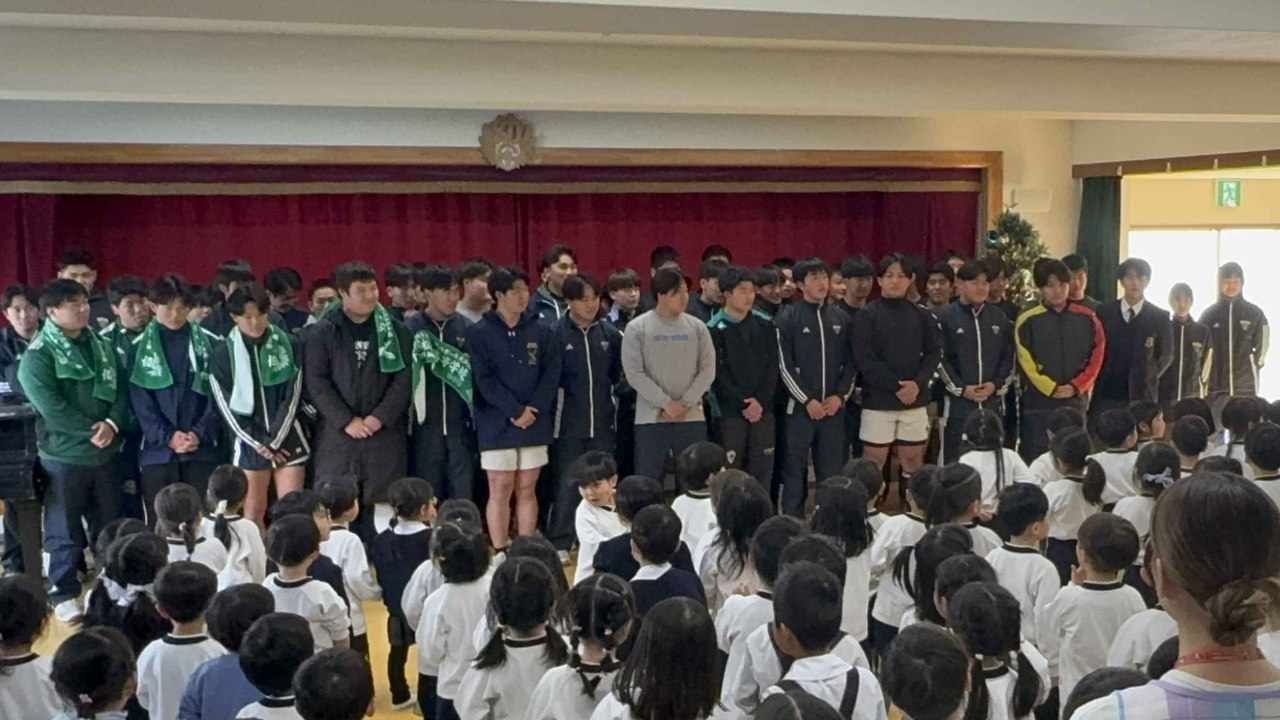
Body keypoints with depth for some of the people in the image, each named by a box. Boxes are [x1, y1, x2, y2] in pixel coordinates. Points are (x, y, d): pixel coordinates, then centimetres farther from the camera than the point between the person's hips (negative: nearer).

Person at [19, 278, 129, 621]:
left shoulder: (101, 347, 9)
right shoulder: (38, 355, -10)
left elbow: (120, 391, 6)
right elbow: (51, 407, -18)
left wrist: (111, 424, -13)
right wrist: (90, 432, -15)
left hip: (105, 452, 5)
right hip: (64, 455, -5)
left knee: (109, 525, 14)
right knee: (64, 529, 4)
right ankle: (64, 593, 17)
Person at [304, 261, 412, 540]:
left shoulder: (394, 330, 7)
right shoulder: (322, 332, 3)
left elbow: (404, 378, 2)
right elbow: (316, 382, -3)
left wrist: (380, 417, -9)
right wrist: (346, 421, -10)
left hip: (384, 432, 1)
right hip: (337, 432, -1)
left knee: (379, 505, 0)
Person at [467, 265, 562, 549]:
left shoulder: (542, 331, 7)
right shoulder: (479, 333, -2)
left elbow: (552, 373, 2)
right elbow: (484, 380, -8)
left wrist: (533, 409, -11)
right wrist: (515, 411, -14)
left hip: (535, 423, 3)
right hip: (497, 424, -3)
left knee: (527, 490, 8)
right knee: (500, 490, 0)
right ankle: (499, 553, 7)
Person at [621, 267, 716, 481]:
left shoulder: (697, 327, 5)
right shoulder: (637, 328, -2)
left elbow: (708, 370, 3)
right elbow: (634, 373, -8)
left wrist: (686, 402, -9)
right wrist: (666, 403, -13)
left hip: (692, 417, 2)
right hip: (651, 418, -2)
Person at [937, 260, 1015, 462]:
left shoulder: (999, 317, 12)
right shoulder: (945, 317, -2)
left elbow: (1009, 356, 10)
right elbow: (940, 359, -7)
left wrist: (996, 385, -5)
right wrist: (961, 388, -13)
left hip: (993, 400, 4)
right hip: (958, 400, -4)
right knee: (956, 459, 1)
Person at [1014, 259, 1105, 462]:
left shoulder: (1086, 318, 7)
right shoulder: (1028, 320, -1)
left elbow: (1096, 356, 5)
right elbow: (1026, 362, -5)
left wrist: (1076, 387, -7)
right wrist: (1051, 388, -12)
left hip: (1076, 401, 3)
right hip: (1038, 402, -3)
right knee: (1035, 459, -2)